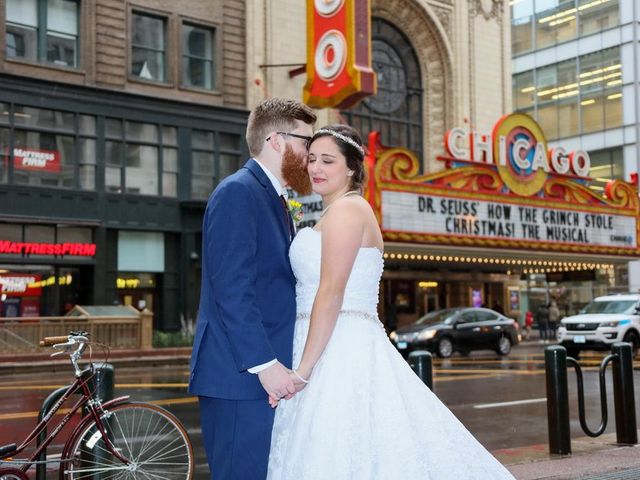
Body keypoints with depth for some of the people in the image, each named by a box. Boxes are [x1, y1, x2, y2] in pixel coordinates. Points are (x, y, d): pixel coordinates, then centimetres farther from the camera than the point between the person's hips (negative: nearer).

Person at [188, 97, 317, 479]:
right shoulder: (237, 192, -10)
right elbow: (231, 290, -19)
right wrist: (265, 364, -21)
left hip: (270, 376, 10)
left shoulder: (276, 201, 20)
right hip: (242, 377, -9)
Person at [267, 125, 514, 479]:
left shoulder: (345, 209, -9)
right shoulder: (344, 213, 20)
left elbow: (331, 293, -18)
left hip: (339, 353, -9)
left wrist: (302, 370, -19)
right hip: (341, 350, 9)